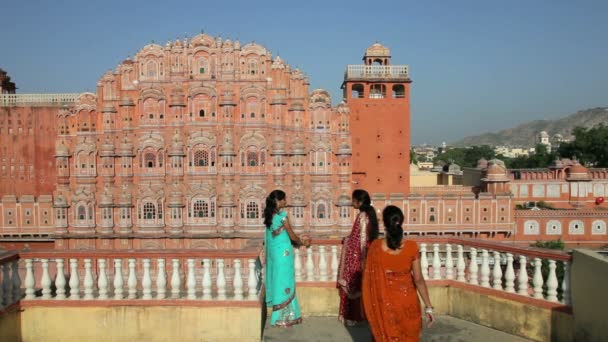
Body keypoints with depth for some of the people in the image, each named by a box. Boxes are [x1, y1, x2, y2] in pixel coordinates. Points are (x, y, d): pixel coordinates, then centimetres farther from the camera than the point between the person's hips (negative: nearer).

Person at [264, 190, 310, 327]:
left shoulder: (269, 215, 8)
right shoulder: (281, 214, -15)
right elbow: (291, 236, -9)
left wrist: (299, 238, 20)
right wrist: (302, 242, 9)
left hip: (273, 252, 8)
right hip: (283, 252, -8)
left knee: (277, 281, 14)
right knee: (284, 282, 1)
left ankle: (281, 315, 24)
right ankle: (283, 317, 8)